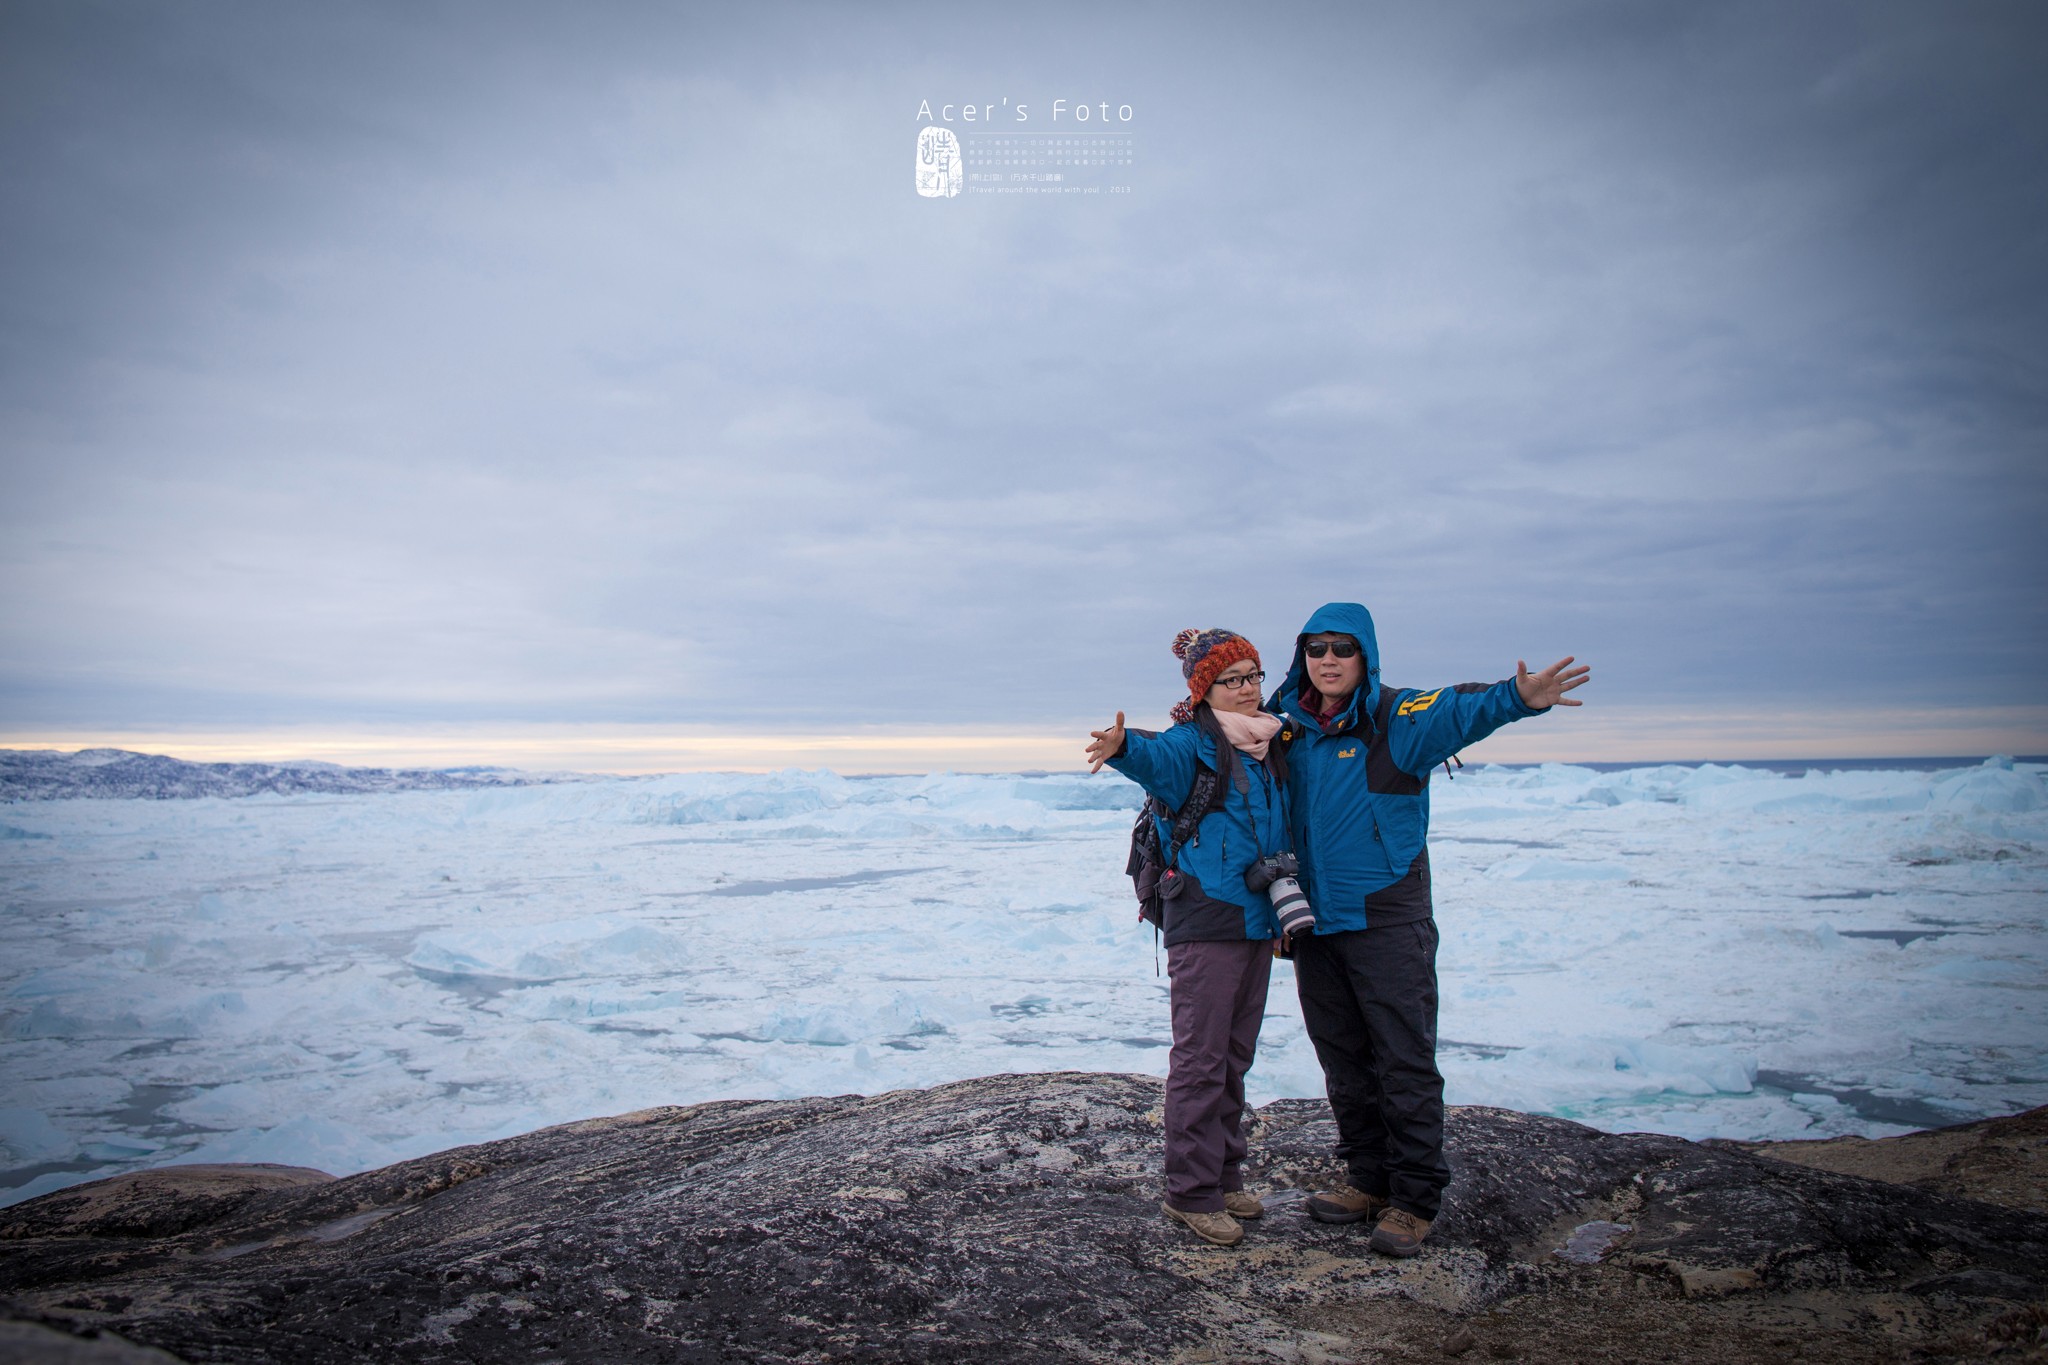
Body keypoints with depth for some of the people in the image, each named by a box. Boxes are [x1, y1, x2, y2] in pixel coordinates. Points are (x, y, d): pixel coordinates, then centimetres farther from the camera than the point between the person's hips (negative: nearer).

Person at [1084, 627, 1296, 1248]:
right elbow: (1157, 756, -34)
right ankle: (1191, 1193, 8)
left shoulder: (1271, 748, 12)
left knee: (1235, 1057, 16)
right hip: (1204, 924, -7)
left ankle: (1224, 1177, 28)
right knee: (1201, 1058, -3)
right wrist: (1123, 746, -54)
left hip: (1256, 923, 7)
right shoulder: (1191, 744, -10)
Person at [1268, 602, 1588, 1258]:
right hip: (1314, 920, 5)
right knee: (1343, 1059, 15)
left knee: (1405, 1061, 1)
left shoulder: (1396, 718, -8)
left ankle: (1413, 1198, 15)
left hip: (1387, 921, -5)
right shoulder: (1289, 727, 7)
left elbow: (1459, 710, -28)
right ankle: (1370, 1179, 31)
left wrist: (1516, 697, -46)